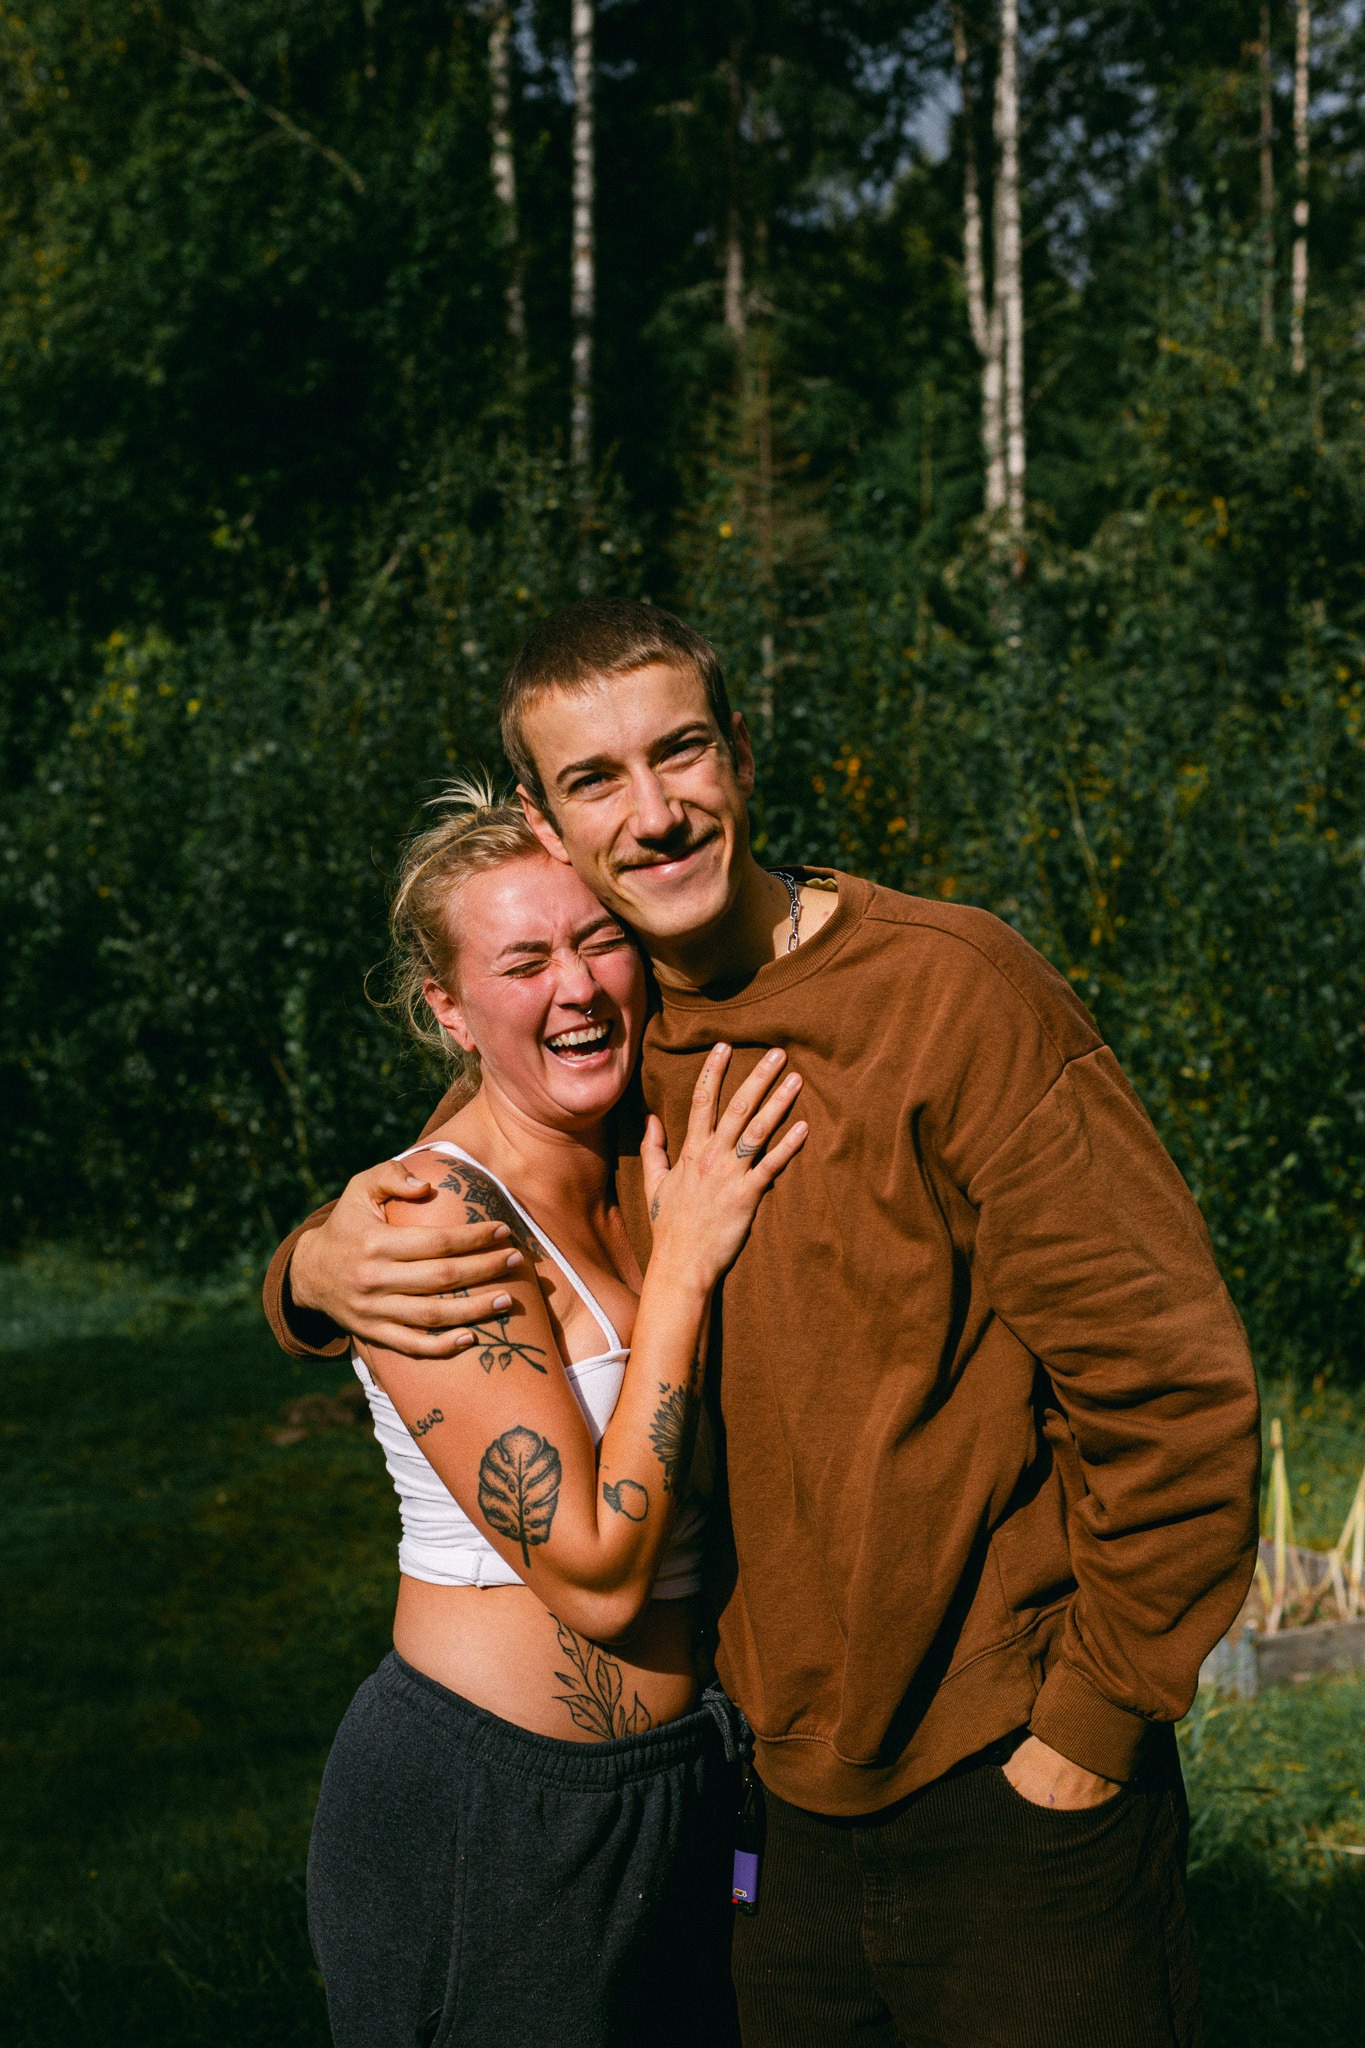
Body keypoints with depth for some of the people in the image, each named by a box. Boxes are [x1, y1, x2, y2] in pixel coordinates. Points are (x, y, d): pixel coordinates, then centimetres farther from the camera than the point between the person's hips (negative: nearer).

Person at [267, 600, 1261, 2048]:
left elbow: (1168, 1387, -14)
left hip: (1012, 1808, -5)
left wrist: (1083, 1738, -11)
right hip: (797, 1807, 6)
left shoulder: (951, 991, -14)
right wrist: (322, 1266, -7)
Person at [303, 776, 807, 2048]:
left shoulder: (640, 1191, 6)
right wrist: (683, 1265, -20)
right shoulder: (438, 1219, -18)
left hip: (669, 1792, 8)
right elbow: (596, 1571, -23)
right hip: (479, 1821, -7)